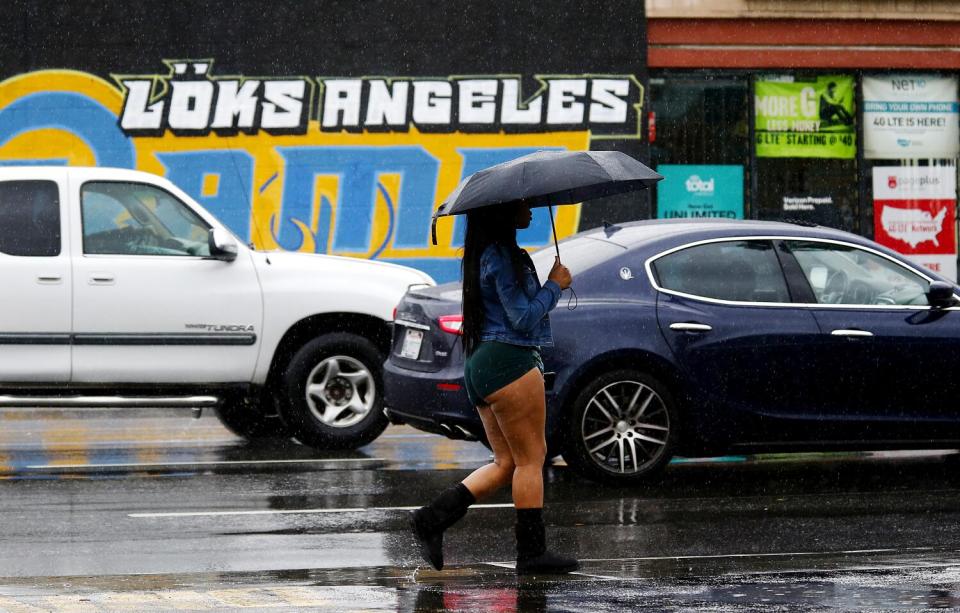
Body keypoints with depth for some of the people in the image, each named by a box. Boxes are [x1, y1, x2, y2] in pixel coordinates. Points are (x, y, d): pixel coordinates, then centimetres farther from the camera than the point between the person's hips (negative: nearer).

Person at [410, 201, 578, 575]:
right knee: (530, 459, -3)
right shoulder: (503, 256, -13)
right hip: (509, 361, -10)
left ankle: (432, 519, 2)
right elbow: (523, 317, -16)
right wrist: (555, 285, -5)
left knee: (507, 462, 11)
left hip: (481, 364, 10)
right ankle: (532, 551, -2)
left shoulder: (486, 254, 18)